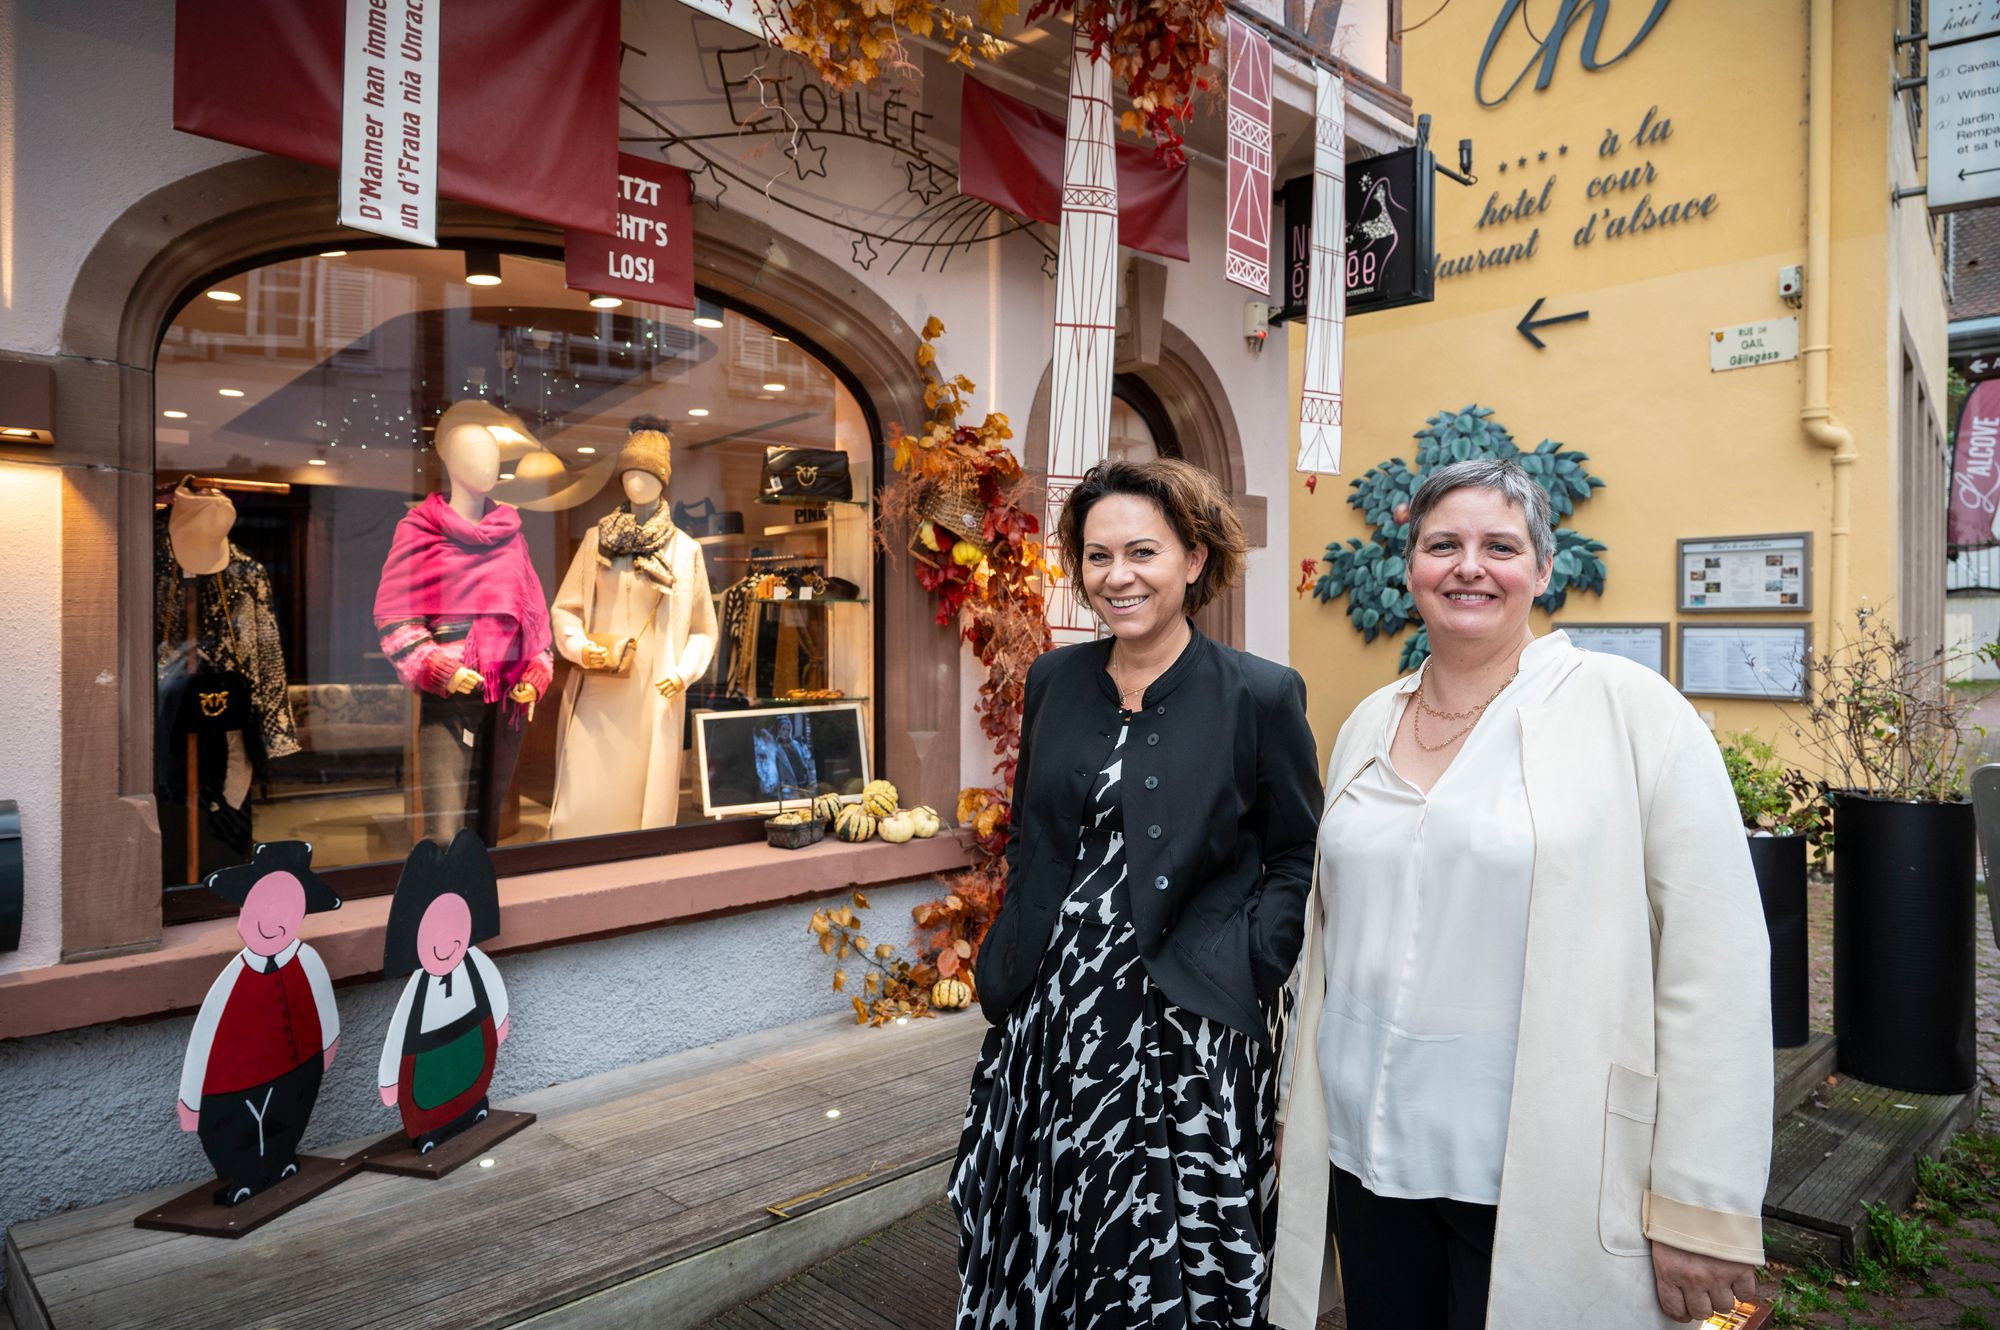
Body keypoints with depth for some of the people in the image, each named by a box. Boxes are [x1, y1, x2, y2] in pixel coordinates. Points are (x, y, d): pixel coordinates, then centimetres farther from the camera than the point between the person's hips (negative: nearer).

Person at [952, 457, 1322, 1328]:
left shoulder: (1261, 695, -8)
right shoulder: (1054, 681, 5)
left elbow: (1297, 857, -1)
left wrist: (1248, 968, -12)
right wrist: (1006, 973, 8)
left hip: (1183, 1022, -4)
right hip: (1050, 1011, 4)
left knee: (1169, 1253, 9)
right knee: (1042, 1232, 15)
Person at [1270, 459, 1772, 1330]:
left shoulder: (1632, 710, -10)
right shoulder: (1367, 725, 6)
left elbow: (1716, 964, -12)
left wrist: (1703, 1208, -12)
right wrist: (1302, 1109, 15)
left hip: (1543, 1188, -4)